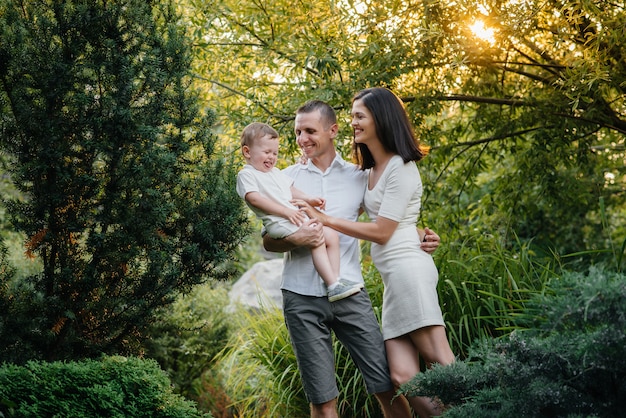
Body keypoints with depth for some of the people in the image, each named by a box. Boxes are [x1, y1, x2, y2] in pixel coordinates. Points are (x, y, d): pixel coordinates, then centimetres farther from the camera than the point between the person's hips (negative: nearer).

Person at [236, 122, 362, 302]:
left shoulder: (275, 172, 27)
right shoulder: (246, 175, -1)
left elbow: (291, 190, 27)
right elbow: (255, 198, -14)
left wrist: (309, 199, 6)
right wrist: (285, 211, -20)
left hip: (297, 217, 9)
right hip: (278, 223, -9)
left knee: (332, 235, -2)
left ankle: (336, 279, -2)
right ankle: (333, 286, -26)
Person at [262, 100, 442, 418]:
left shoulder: (358, 177, 9)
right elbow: (268, 242, 5)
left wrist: (419, 237, -4)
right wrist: (294, 240, -17)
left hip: (350, 293, 1)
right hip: (302, 297, 0)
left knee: (388, 386, -2)